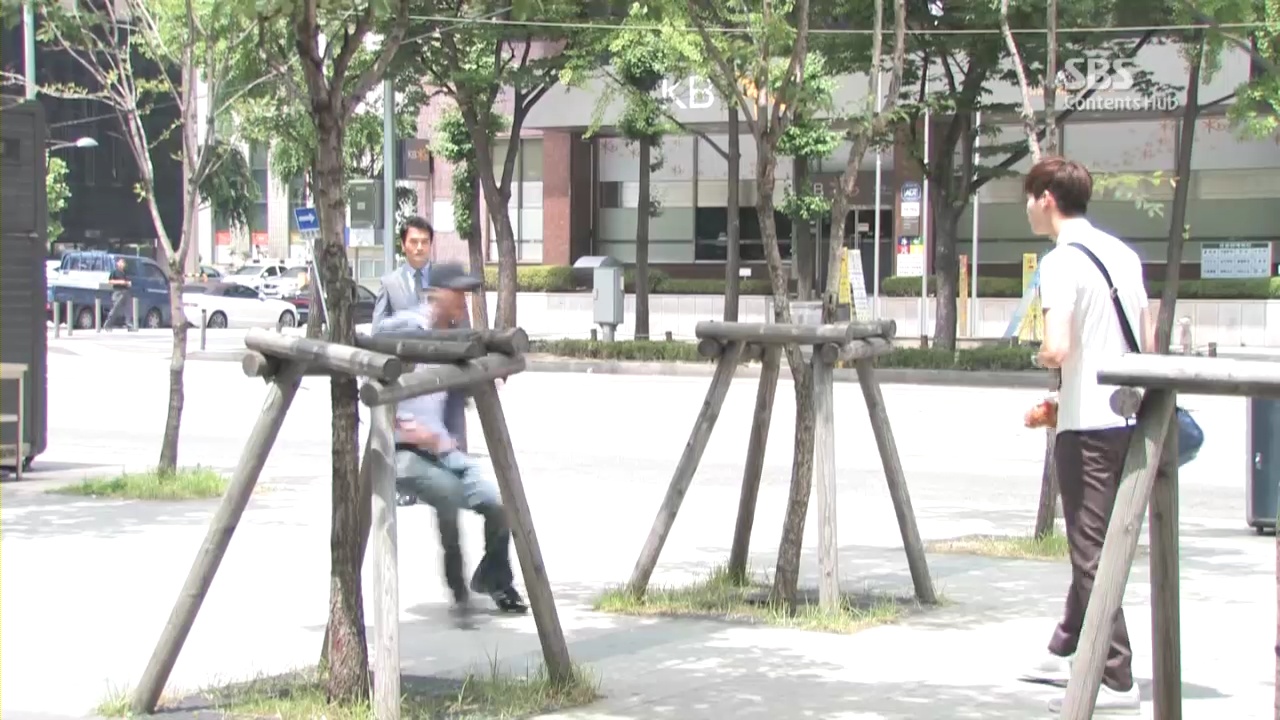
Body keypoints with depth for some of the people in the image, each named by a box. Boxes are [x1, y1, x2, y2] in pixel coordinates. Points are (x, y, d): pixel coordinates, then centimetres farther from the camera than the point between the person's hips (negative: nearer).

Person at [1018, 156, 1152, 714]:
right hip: (1131, 421, 9)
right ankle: (1066, 653, 32)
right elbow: (1149, 344, 16)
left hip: (1089, 427, -9)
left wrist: (1041, 355, -2)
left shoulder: (1062, 262, -13)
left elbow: (1057, 350, -25)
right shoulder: (1123, 255, 12)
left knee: (1093, 553, -4)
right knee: (1096, 546, 19)